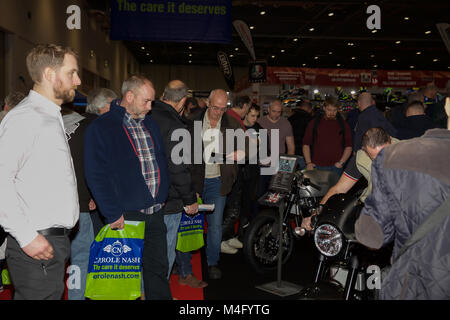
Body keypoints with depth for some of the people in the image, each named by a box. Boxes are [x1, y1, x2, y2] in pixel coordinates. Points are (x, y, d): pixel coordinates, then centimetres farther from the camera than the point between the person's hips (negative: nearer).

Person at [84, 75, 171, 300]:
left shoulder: (150, 124, 13)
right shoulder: (101, 128, -9)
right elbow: (96, 175, -13)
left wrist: (163, 196, 12)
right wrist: (113, 213, -17)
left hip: (156, 213, 6)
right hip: (126, 215, -6)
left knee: (159, 268, 14)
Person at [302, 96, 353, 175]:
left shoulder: (343, 124, 9)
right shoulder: (314, 123, 8)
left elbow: (348, 146, 10)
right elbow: (306, 144, 9)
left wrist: (341, 162, -3)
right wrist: (308, 163, -2)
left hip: (335, 168, 0)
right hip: (316, 167, 0)